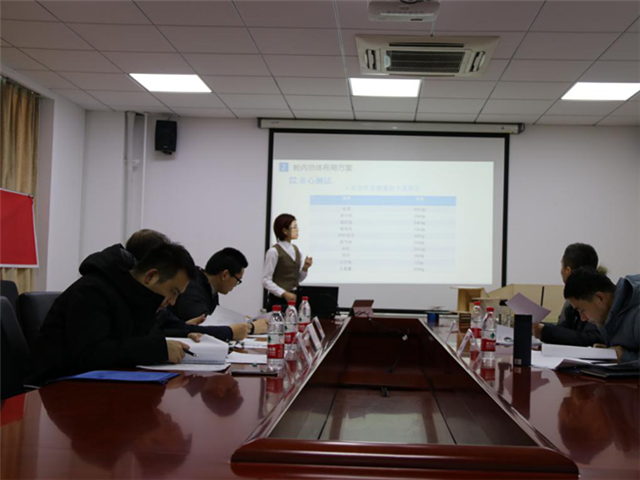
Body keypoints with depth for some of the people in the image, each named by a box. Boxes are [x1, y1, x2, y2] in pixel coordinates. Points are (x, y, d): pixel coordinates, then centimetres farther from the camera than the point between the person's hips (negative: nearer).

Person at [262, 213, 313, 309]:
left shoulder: (296, 250, 11)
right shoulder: (274, 251, -9)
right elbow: (266, 280, -13)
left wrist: (305, 268, -2)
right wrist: (284, 294, -21)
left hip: (294, 297, 6)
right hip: (279, 299, -6)